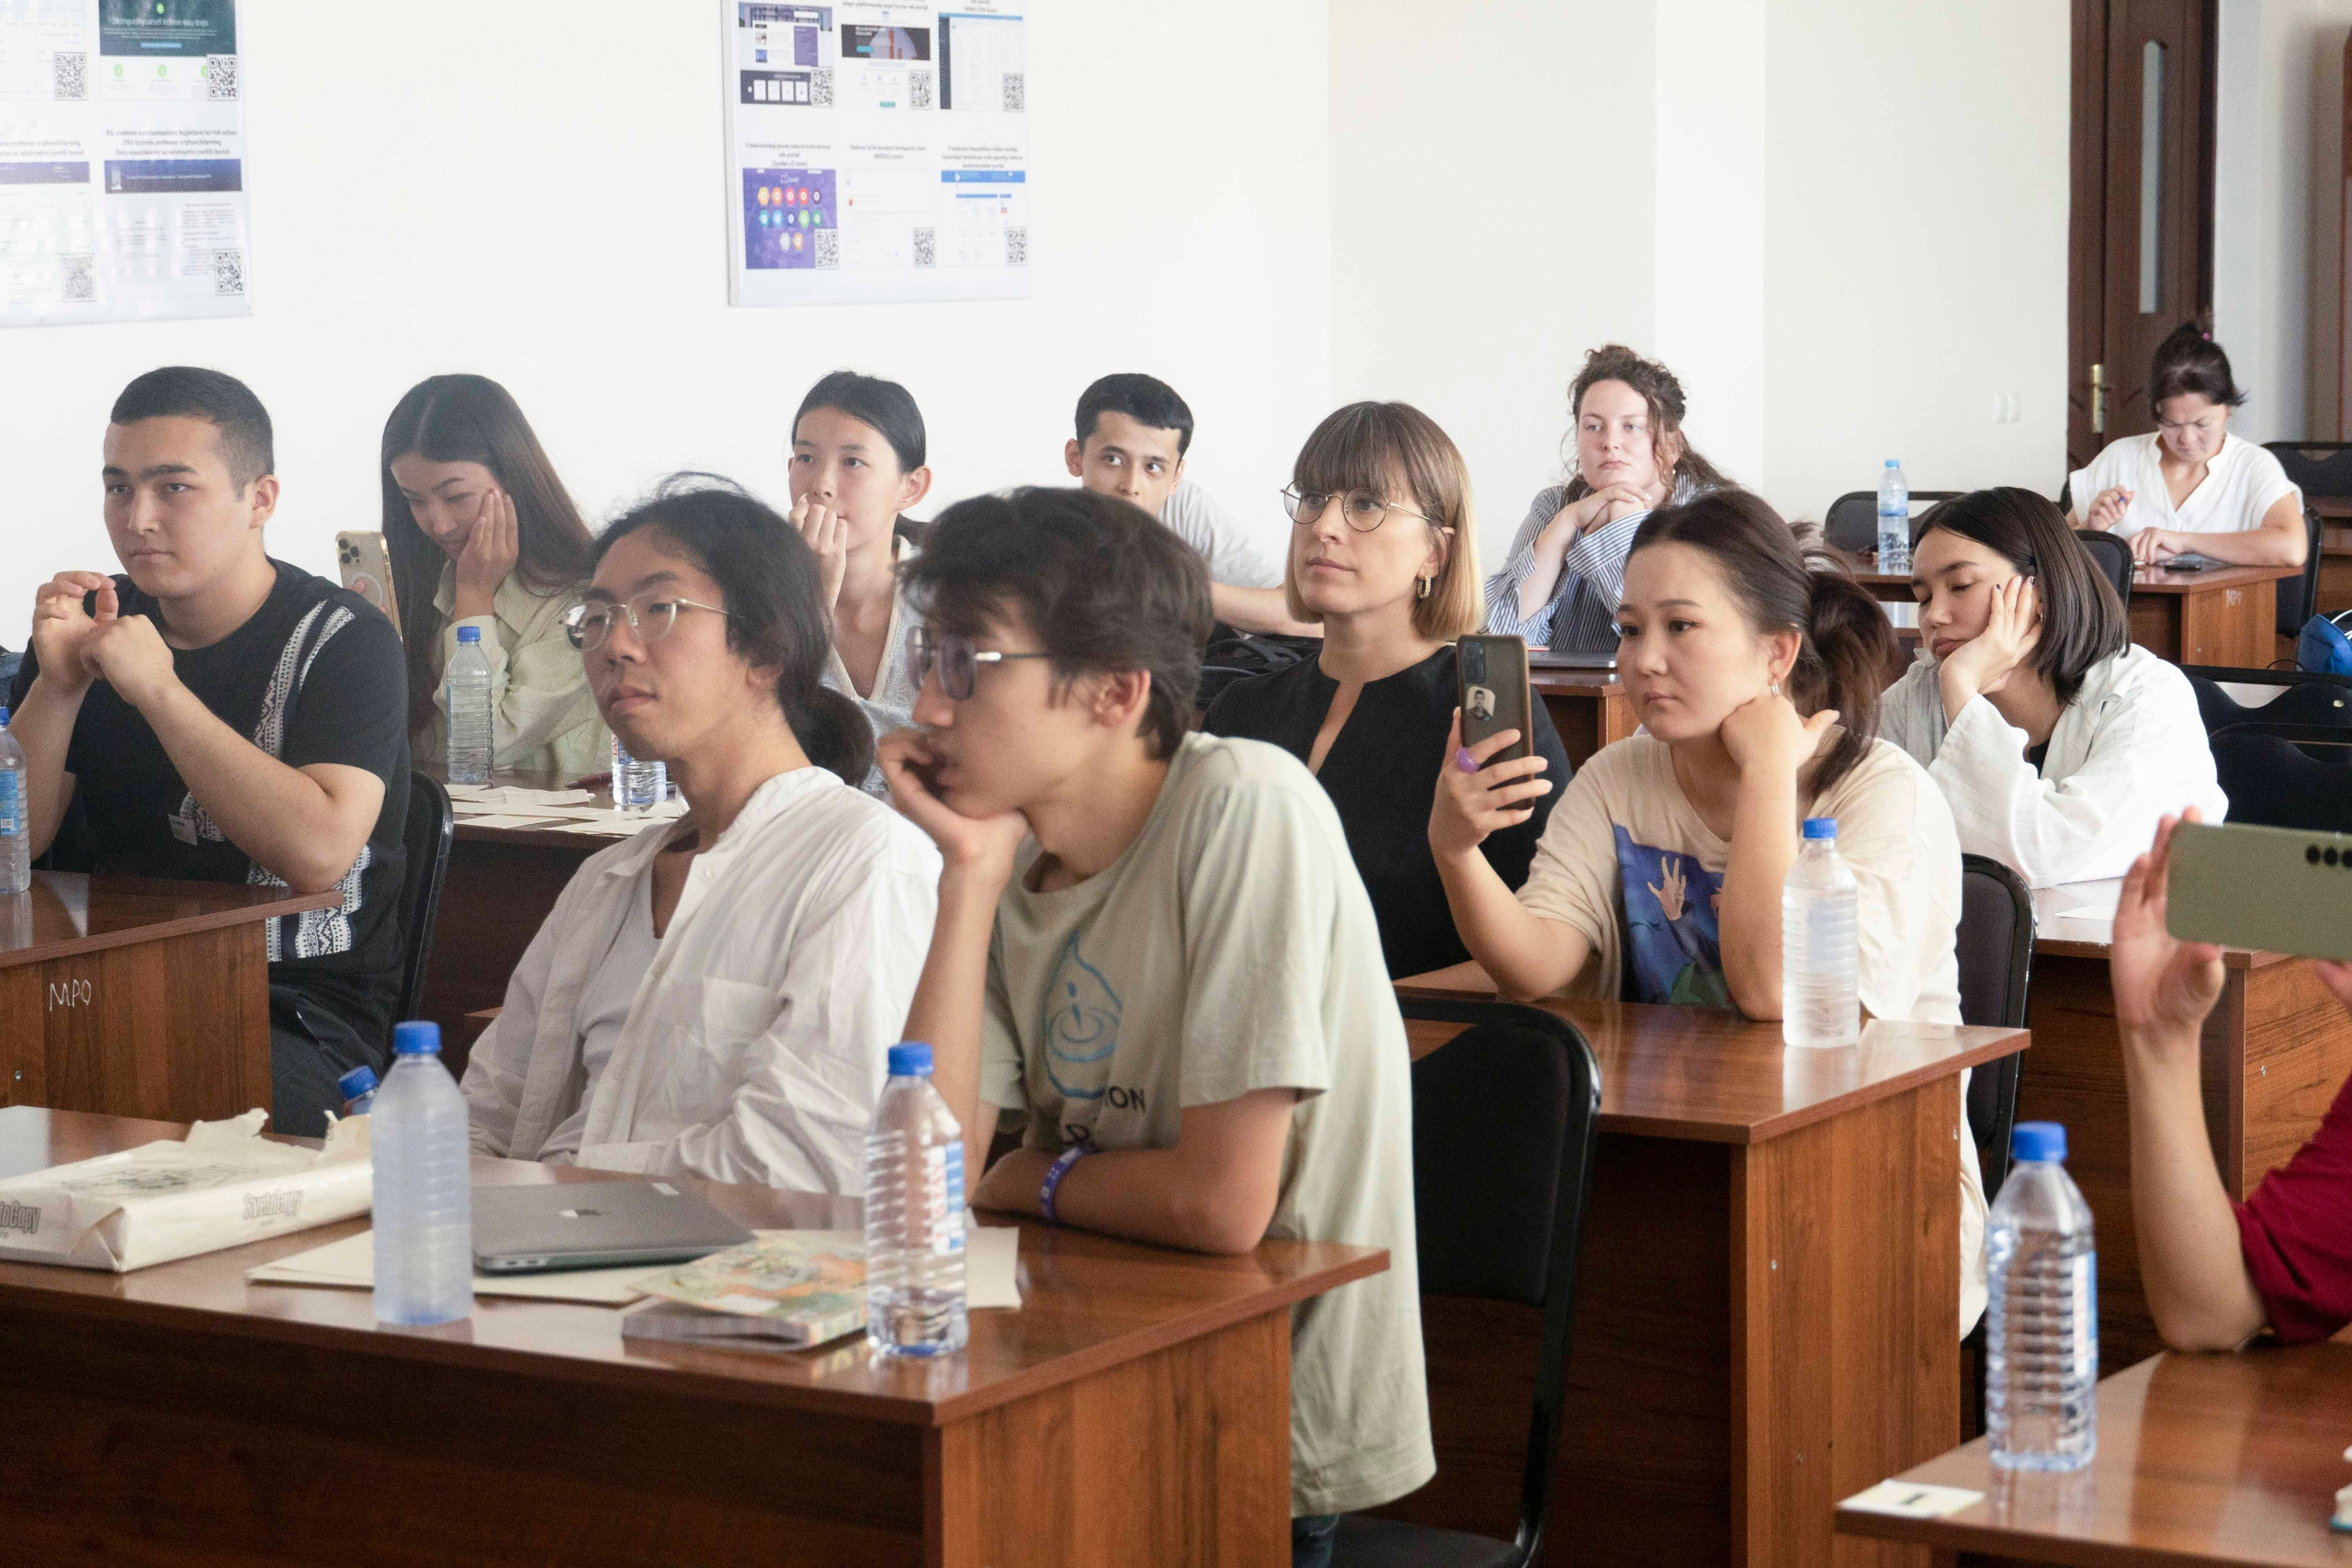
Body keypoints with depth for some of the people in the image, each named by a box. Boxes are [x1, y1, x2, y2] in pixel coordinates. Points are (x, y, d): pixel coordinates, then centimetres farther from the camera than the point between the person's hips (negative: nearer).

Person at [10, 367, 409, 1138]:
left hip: (300, 1014, -5)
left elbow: (318, 850, -23)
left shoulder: (344, 640, -6)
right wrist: (57, 687, -10)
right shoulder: (91, 622, 10)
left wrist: (158, 688, -20)